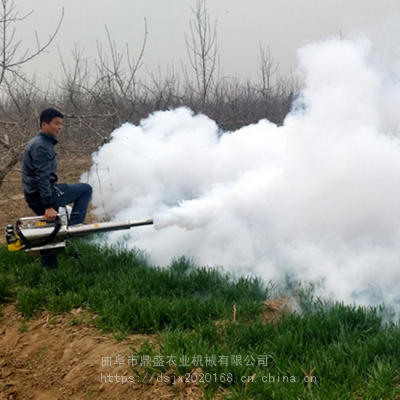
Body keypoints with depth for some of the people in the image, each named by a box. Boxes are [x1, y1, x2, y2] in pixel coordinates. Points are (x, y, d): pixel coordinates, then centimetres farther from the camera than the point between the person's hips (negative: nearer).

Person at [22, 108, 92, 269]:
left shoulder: (42, 143, 17)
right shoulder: (41, 146, -16)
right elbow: (42, 178, -25)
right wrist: (49, 207, -29)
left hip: (34, 198, 10)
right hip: (43, 196, -10)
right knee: (86, 189, -5)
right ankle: (73, 225, -6)